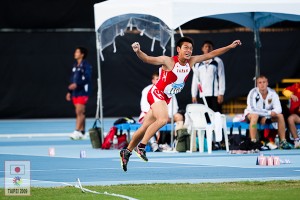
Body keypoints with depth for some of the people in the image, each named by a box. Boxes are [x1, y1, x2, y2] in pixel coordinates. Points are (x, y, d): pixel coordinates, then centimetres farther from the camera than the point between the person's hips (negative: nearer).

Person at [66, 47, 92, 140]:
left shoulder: (86, 65, -8)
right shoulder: (75, 65, 15)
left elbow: (87, 78, -18)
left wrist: (77, 84, -26)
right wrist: (69, 92, 19)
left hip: (83, 92, -8)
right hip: (75, 92, 8)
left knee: (79, 112, -13)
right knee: (80, 113, 10)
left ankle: (77, 131, -17)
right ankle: (82, 131, 14)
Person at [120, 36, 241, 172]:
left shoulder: (191, 61, -3)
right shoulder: (168, 61, -21)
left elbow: (211, 54, 4)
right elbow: (147, 59, -29)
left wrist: (230, 47, 2)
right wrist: (138, 52, -50)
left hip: (166, 98, 7)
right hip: (156, 94, -7)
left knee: (146, 127, 10)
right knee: (163, 119, -30)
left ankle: (127, 152, 20)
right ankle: (141, 147, -22)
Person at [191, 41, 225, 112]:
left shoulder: (217, 61, 3)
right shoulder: (198, 63, 14)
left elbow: (221, 78, 0)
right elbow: (195, 79, 15)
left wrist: (221, 93, -7)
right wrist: (194, 95, 8)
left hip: (215, 94, -3)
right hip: (203, 95, 3)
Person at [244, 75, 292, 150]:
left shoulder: (272, 93, -8)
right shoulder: (253, 93, -18)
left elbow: (278, 109, -13)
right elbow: (252, 109, -30)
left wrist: (266, 117, -31)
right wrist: (269, 112, -31)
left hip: (267, 116, 4)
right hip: (251, 114, -4)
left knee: (280, 116, -16)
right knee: (255, 115, -37)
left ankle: (283, 141, -11)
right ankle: (253, 142, -40)